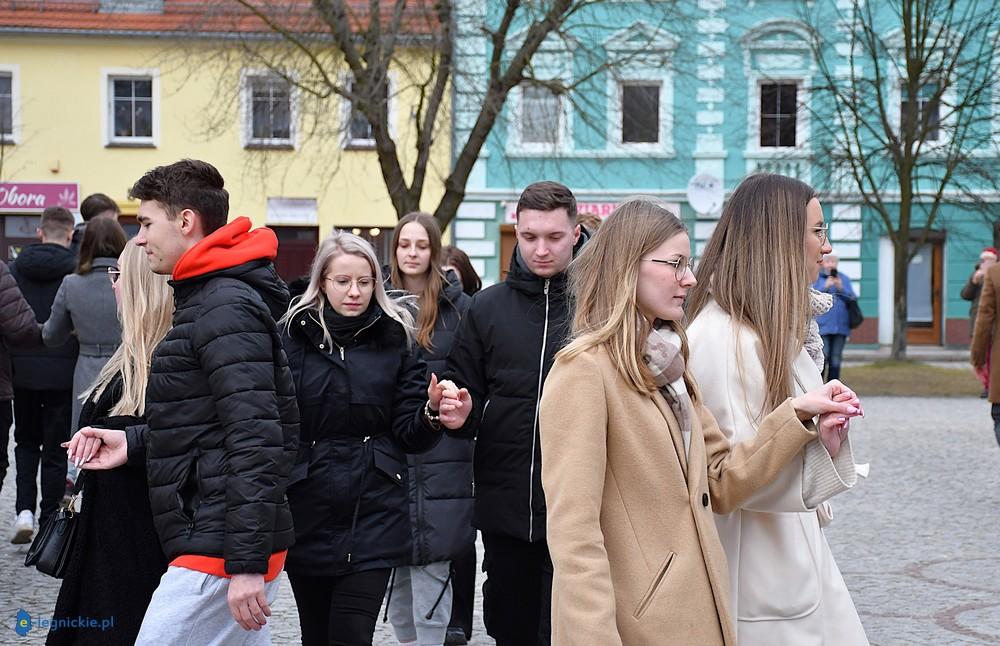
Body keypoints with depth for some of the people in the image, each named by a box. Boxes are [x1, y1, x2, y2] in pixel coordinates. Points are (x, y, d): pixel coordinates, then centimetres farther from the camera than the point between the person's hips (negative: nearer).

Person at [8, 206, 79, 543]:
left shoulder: (15, 268, 1)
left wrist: (8, 363, 11)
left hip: (22, 369, 2)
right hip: (63, 372, -2)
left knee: (26, 442, 18)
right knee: (55, 449, 6)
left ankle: (25, 509, 3)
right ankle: (49, 521, 9)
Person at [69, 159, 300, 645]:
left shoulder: (226, 309, -15)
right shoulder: (203, 299, 18)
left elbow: (254, 440, -23)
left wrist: (246, 563, -25)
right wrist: (135, 444, 12)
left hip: (221, 550, -10)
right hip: (216, 541, 10)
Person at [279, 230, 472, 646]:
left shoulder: (394, 339, 5)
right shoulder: (294, 336, 2)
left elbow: (408, 433, 2)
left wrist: (432, 413, -19)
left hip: (373, 511, -1)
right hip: (308, 510, 1)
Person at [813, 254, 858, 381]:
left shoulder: (844, 279, 12)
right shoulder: (816, 278, 3)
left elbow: (853, 298, 7)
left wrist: (841, 288, -8)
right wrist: (825, 287, -14)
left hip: (840, 325, 4)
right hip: (823, 326, -4)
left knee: (836, 360, 7)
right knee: (822, 357, -12)